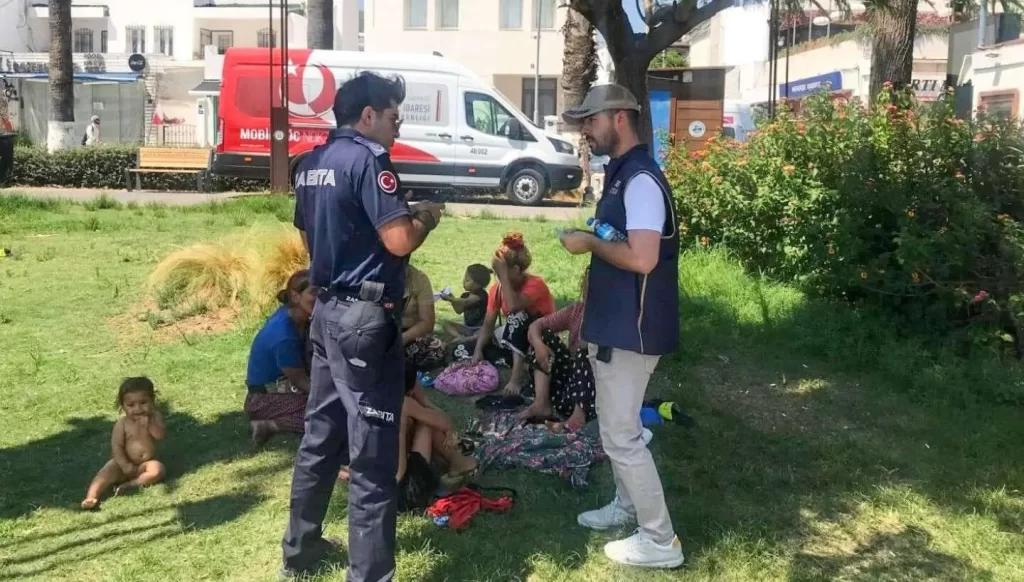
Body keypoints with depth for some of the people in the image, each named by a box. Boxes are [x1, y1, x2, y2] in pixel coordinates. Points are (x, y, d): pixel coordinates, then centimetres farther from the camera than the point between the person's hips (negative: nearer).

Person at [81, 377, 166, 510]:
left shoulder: (155, 417, -3)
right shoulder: (122, 423, -5)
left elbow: (162, 435, -17)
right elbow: (116, 446, -10)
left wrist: (149, 424, -31)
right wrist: (124, 465, -21)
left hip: (146, 463, 0)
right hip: (126, 464, 0)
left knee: (158, 469, -29)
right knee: (108, 471, -25)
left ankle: (129, 485, -30)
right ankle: (91, 497, -39)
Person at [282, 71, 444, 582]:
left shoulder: (312, 164, 13)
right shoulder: (367, 158, -14)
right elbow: (399, 241, -23)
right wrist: (427, 217, -2)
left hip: (327, 310, 9)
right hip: (366, 317, -9)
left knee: (321, 435, 19)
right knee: (372, 454, -2)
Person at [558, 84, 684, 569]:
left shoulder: (641, 179, -20)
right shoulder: (619, 174, 12)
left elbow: (641, 258, -30)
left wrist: (589, 243, -16)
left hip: (631, 329, -10)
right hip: (614, 324, 10)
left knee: (622, 435, -3)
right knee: (615, 426, 22)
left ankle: (660, 541, 10)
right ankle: (626, 506, 39)